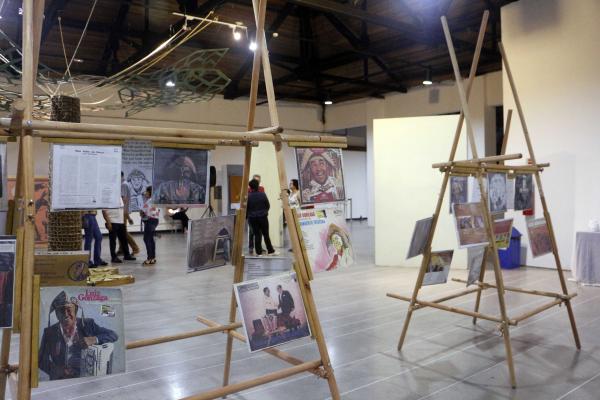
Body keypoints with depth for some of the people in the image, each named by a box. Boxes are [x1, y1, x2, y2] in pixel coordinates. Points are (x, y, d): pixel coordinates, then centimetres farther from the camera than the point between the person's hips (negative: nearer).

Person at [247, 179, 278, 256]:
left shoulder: (248, 196, -8)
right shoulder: (262, 194, -5)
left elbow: (246, 208, -5)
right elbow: (268, 205, 1)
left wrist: (248, 215, 12)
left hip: (252, 218, 0)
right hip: (263, 217, 0)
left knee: (257, 235, 6)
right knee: (266, 234, 9)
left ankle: (259, 252, 6)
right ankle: (271, 251, 15)